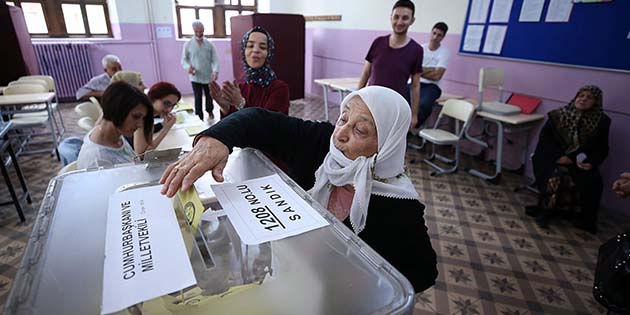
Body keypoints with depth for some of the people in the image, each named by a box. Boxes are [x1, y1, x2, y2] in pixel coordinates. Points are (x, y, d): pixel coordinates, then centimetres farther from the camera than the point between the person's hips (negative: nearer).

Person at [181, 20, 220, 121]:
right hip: (195, 77, -1)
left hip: (209, 76, 2)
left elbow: (215, 59, -4)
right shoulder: (188, 44, 0)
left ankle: (209, 111, 41)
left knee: (209, 96, 16)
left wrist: (216, 71, -22)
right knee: (198, 98, 0)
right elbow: (184, 59, 4)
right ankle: (199, 118, 8)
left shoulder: (209, 44, 2)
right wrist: (188, 67, -18)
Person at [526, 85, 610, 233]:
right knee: (556, 178, -31)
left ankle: (586, 219, 0)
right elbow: (545, 138, -4)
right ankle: (543, 210, -8)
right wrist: (558, 156, -17)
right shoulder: (558, 115, 0)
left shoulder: (602, 121, 5)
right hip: (554, 157, -2)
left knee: (592, 183, -23)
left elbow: (602, 148, 8)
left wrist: (592, 162, -12)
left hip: (581, 161, 2)